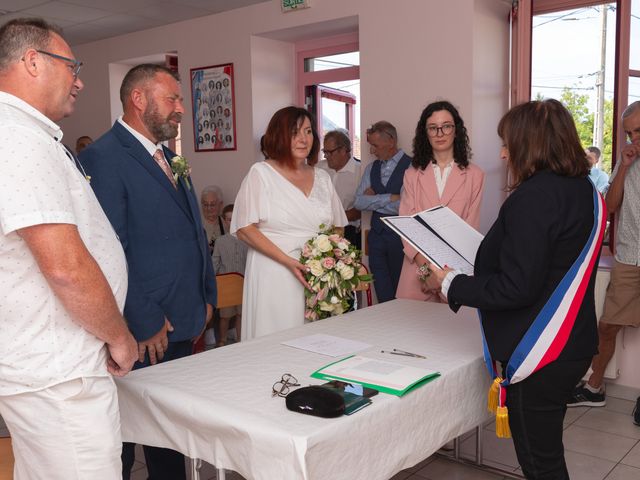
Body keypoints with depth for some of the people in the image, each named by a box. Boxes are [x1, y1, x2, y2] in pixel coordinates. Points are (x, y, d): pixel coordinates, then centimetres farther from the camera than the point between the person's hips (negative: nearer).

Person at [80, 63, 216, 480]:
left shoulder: (166, 157, 15)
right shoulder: (103, 158, -14)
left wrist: (206, 297, 12)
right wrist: (145, 323, -17)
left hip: (182, 327, 8)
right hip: (143, 335, -8)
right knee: (124, 441, 9)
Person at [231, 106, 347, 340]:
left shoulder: (322, 178, 13)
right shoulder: (261, 173, 0)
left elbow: (337, 227, 18)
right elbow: (245, 229, -7)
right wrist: (288, 261, -16)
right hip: (275, 275, -4)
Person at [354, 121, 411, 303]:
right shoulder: (371, 168, 10)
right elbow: (359, 202, 1)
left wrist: (375, 198, -6)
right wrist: (389, 198, -10)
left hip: (400, 234, -5)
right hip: (377, 233, 5)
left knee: (400, 289, 6)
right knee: (382, 292, 9)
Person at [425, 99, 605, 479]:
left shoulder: (535, 196, -22)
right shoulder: (584, 190, 6)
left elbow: (515, 288, -25)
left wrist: (451, 284, -13)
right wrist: (485, 256, 16)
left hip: (538, 355, -9)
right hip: (572, 344, 9)